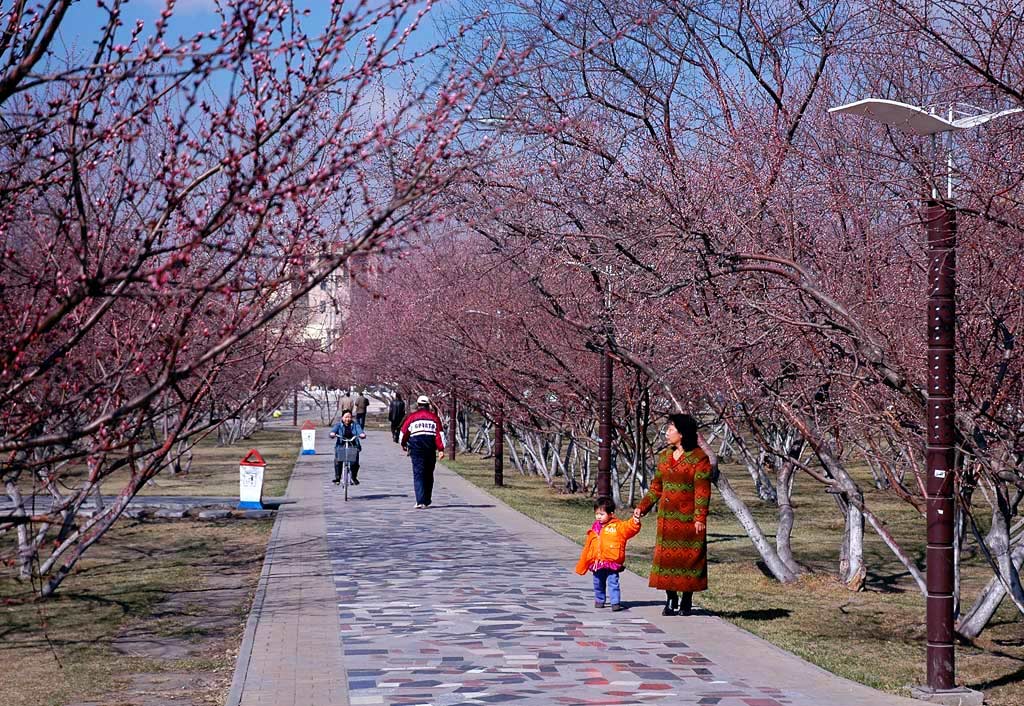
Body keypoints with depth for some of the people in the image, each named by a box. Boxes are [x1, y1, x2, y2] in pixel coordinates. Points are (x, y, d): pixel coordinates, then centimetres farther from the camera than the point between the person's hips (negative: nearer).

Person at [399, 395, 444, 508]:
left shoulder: (411, 417, 3)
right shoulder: (434, 417, 6)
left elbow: (403, 432, 7)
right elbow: (439, 434, -3)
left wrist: (403, 445, 25)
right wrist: (441, 449, -6)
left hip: (416, 447, -2)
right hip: (431, 448, 2)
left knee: (418, 474, -4)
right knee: (428, 475, 15)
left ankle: (420, 501, -18)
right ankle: (426, 501, 23)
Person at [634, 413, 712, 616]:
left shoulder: (699, 458, -8)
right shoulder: (665, 456, 11)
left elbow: (702, 491, -12)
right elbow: (656, 487, 17)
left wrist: (700, 518, -18)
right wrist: (642, 507, 9)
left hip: (688, 518, -6)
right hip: (666, 516, 6)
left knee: (688, 556, 0)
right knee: (666, 554, 5)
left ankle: (686, 603, 10)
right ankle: (671, 600, 16)